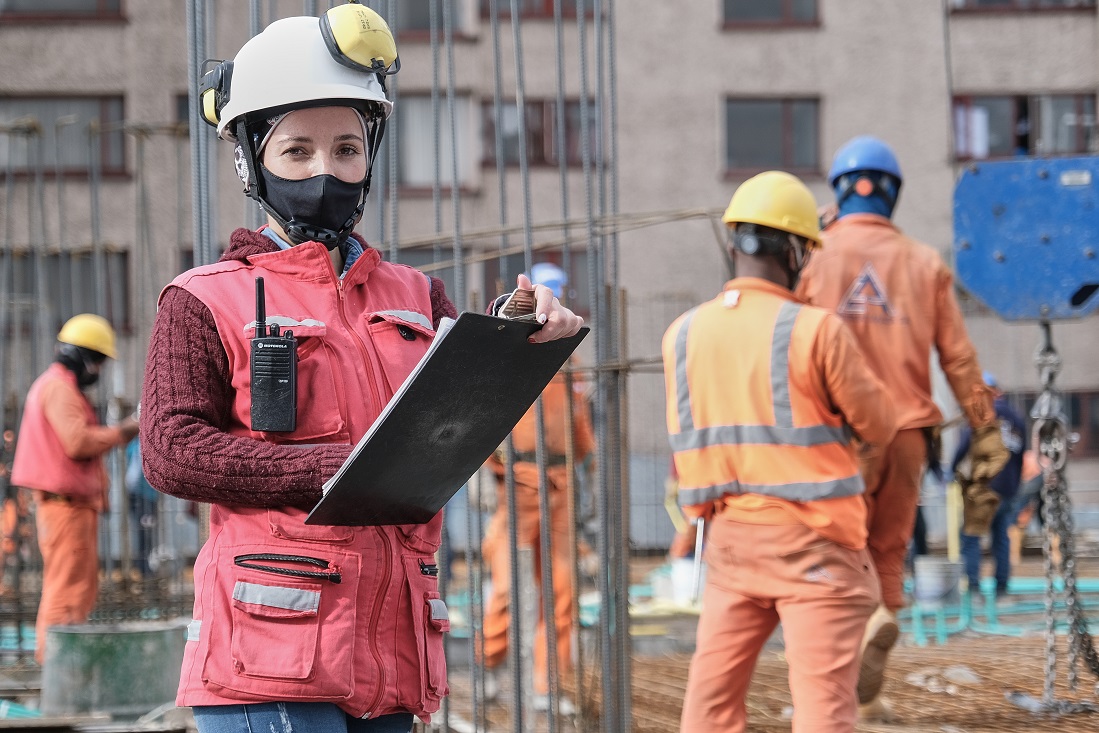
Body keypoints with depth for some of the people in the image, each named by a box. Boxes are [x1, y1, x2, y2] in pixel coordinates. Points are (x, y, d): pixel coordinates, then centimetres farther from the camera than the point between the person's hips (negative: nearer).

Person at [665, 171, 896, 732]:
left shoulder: (683, 334, 3)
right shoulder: (815, 331, -11)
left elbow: (686, 436, 10)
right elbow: (878, 426, -1)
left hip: (729, 534, 5)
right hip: (810, 539, -5)